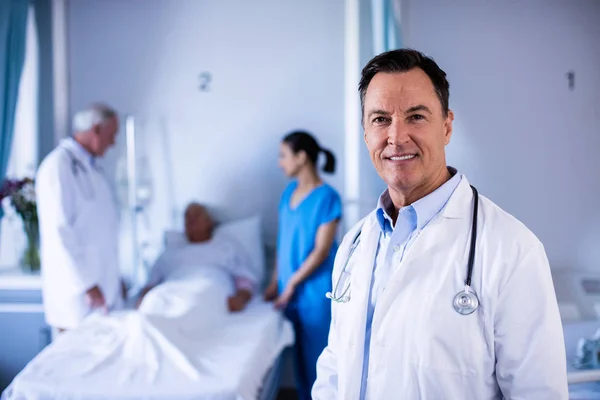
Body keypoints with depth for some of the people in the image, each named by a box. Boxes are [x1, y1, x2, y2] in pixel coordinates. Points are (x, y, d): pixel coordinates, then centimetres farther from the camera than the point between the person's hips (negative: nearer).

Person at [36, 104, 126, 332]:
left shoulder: (89, 166, 15)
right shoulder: (59, 165, -12)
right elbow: (59, 231, -18)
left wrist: (115, 277, 19)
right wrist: (86, 284, -18)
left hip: (104, 285, 8)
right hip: (76, 290, -8)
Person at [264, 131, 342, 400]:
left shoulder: (327, 197, -17)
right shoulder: (289, 192, 6)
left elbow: (321, 251, -17)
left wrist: (292, 284, -13)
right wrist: (276, 281, 10)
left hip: (316, 289, -7)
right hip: (291, 287, 7)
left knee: (318, 352, 5)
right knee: (299, 350, 16)